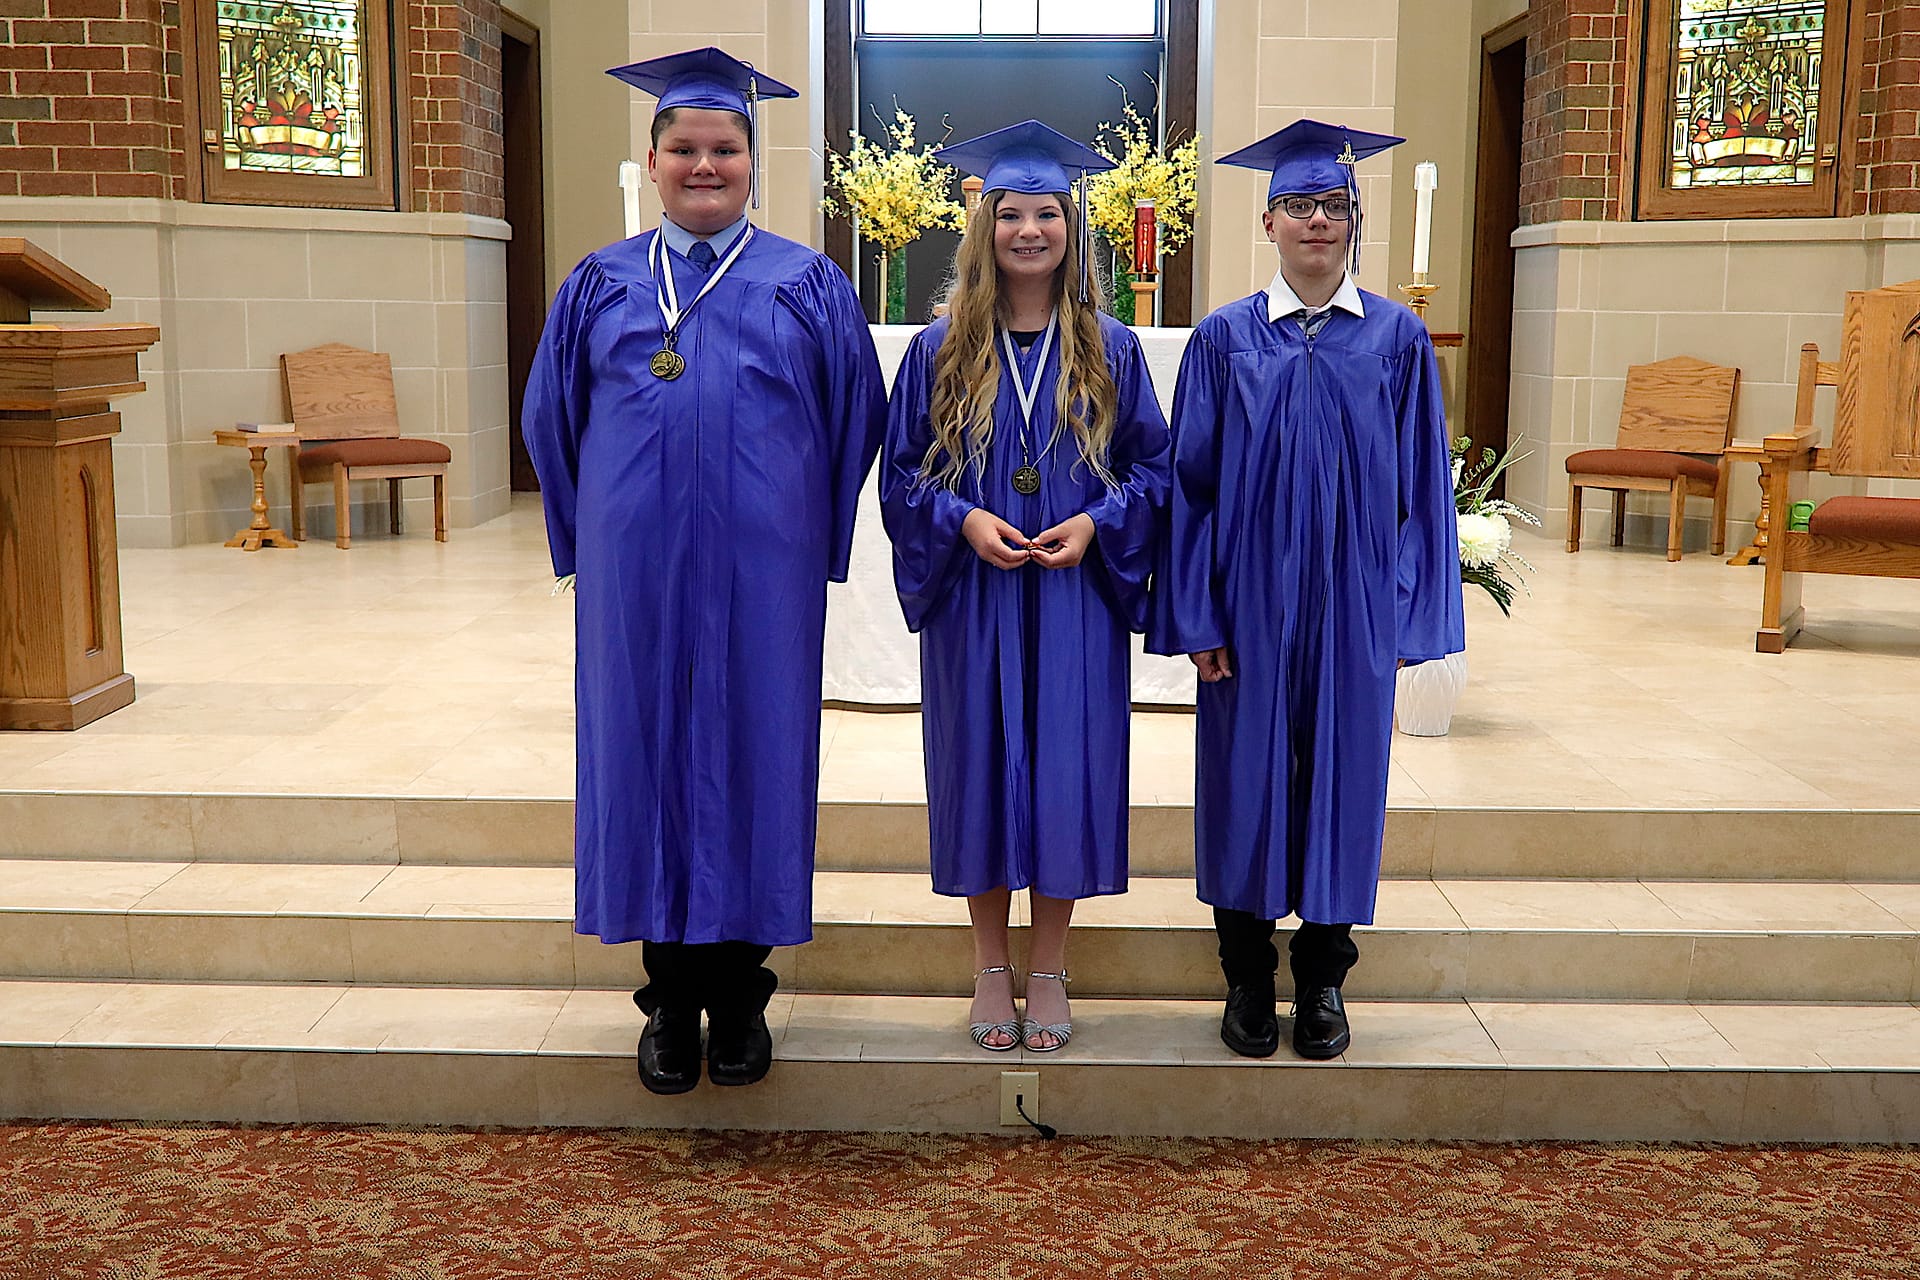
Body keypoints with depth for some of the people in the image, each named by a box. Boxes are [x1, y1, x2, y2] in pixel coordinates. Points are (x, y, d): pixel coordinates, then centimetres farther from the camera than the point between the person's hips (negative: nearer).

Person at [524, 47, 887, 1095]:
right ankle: (670, 997, 18)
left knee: (753, 755, 3)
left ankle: (738, 994, 17)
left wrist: (814, 541, 3)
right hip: (634, 572, 2)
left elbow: (857, 419, 6)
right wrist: (592, 539, 8)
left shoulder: (809, 286, 4)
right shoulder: (600, 285, 9)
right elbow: (553, 419, 13)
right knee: (644, 755, 5)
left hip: (762, 572, -1)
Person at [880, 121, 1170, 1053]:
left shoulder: (1110, 349, 4)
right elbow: (902, 472, 4)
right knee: (981, 767, 5)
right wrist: (963, 520, -14)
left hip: (1075, 600, 0)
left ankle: (1049, 971, 17)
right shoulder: (940, 349, 2)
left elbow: (1152, 466, 5)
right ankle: (991, 971, 19)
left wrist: (1095, 523, -12)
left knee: (1065, 768, 3)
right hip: (973, 601, 0)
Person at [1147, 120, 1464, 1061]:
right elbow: (1193, 481, 0)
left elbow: (1422, 483, 3)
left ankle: (1322, 981, 23)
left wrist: (1411, 613, -2)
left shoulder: (1397, 339, 3)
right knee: (1246, 780, 5)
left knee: (1340, 774, 8)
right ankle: (1248, 979, 21)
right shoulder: (1223, 340, 1)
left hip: (1353, 605, 1)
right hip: (1249, 602, 0)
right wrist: (1197, 614, -5)